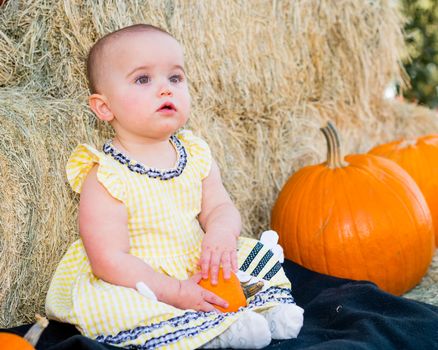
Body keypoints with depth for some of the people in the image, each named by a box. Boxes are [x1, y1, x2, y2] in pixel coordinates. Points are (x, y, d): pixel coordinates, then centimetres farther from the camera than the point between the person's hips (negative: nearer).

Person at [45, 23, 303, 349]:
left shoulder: (196, 154, 0)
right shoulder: (104, 178, -19)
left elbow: (220, 206, 2)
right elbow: (109, 261, -22)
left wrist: (221, 231, -25)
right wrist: (175, 292, -27)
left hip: (201, 272, 6)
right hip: (141, 285, -5)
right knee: (101, 305, -35)